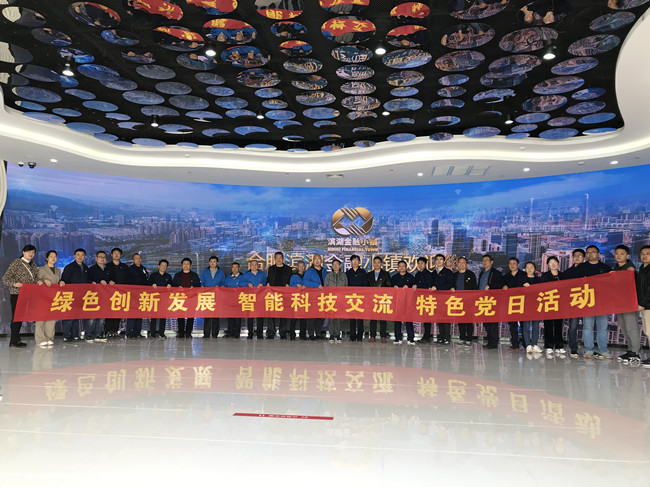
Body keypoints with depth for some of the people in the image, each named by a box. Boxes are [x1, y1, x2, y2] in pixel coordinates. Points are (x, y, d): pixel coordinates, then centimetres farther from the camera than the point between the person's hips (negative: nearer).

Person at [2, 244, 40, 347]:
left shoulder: (33, 264, 13)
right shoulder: (16, 263, -7)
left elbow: (36, 277, 19)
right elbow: (5, 278, -9)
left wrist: (38, 281, -3)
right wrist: (14, 284, -26)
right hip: (16, 294, -6)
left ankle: (14, 340, 19)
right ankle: (15, 341, 2)